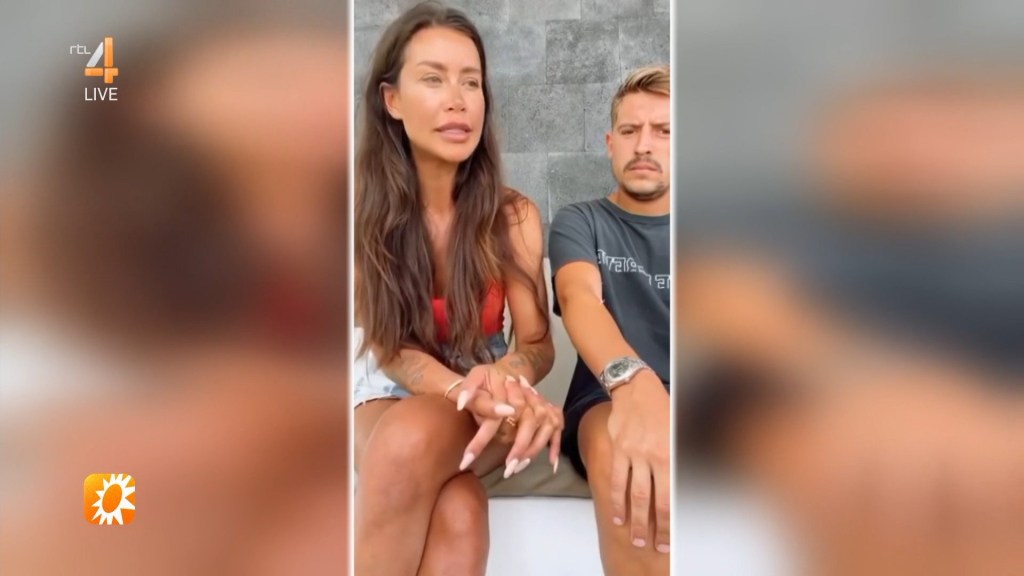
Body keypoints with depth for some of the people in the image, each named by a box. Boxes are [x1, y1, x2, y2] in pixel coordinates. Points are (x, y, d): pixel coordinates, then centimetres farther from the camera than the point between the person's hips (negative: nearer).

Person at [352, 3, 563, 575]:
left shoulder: (512, 215, -9)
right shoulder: (365, 210, -10)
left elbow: (538, 344, -8)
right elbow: (388, 346, -11)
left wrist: (505, 380, -35)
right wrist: (467, 389, -34)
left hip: (484, 404, 0)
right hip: (390, 395, 0)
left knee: (412, 440, -37)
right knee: (459, 516, -35)